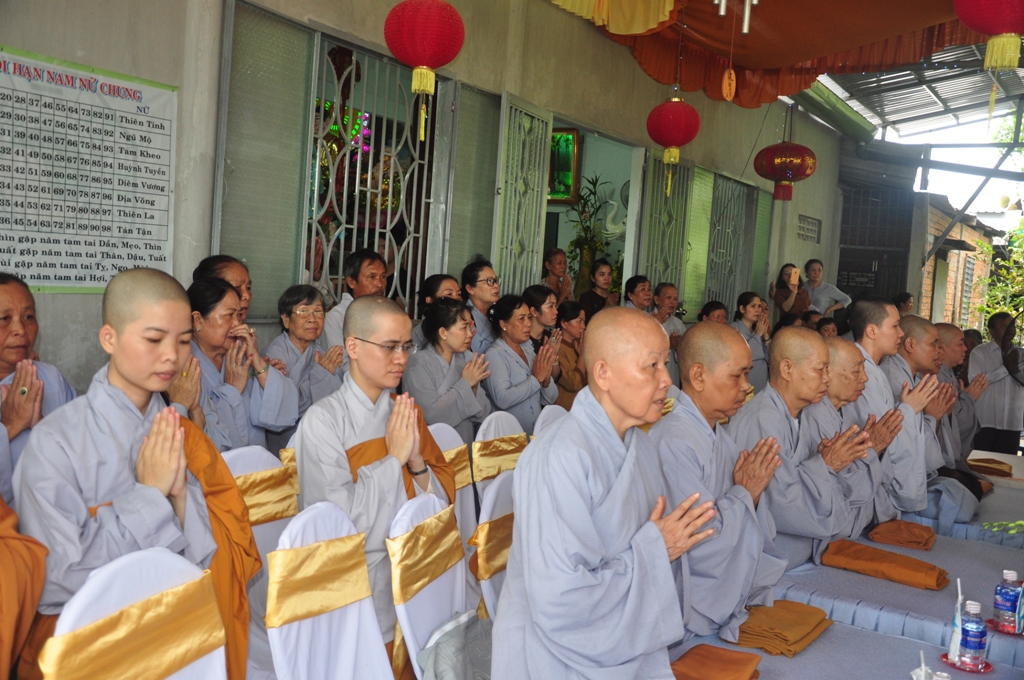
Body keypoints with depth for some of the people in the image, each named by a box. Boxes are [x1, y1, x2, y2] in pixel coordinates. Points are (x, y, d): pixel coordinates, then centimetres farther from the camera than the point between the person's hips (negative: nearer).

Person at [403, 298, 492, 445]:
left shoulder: (467, 359, 5)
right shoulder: (418, 363, -8)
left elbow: (482, 416, 5)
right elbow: (432, 415, -18)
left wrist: (474, 387, -10)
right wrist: (465, 384, -12)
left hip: (466, 447, 4)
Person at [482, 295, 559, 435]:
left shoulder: (528, 348, 10)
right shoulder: (494, 354, -8)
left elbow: (550, 399, 10)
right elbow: (502, 399, -23)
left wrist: (546, 379, -9)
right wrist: (536, 378, -16)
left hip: (536, 432, 6)